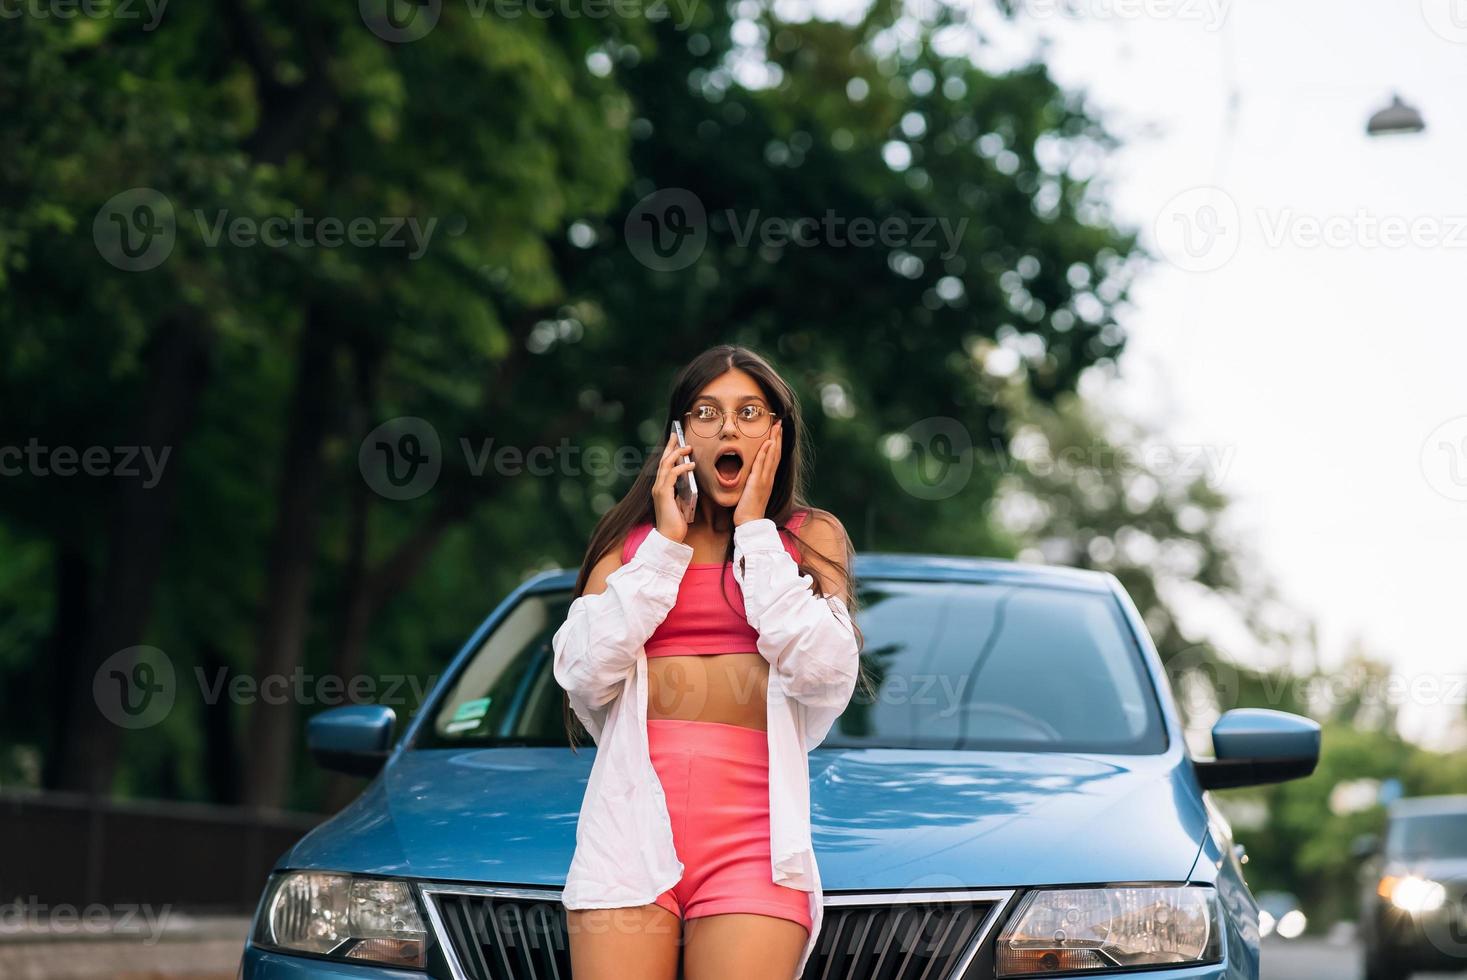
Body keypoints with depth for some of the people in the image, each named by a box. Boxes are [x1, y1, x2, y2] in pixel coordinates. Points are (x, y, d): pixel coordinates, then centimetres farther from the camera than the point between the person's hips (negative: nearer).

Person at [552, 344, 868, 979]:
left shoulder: (810, 537, 12)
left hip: (751, 823, -1)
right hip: (633, 815, 1)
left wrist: (755, 532, -1)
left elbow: (825, 674, -5)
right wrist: (667, 542, 1)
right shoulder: (631, 538, 15)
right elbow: (585, 676, 1)